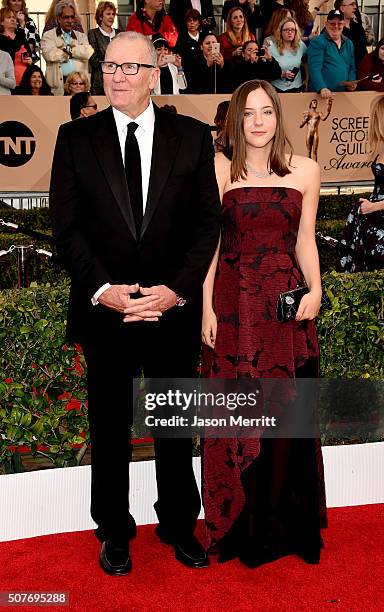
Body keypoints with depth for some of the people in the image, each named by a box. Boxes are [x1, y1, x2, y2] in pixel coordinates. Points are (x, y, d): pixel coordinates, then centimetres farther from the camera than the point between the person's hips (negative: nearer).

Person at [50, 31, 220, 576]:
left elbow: (208, 223, -1)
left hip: (175, 308, 0)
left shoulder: (193, 137, 2)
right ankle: (114, 531, 33)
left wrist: (177, 290, -13)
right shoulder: (75, 138, 2)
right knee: (110, 428, 13)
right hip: (104, 309, 0)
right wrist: (102, 289, -15)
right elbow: (66, 227, -2)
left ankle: (180, 526, 34)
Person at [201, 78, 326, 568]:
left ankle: (289, 521, 27)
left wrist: (315, 290, -6)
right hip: (235, 302, -2)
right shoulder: (220, 168, 1)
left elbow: (305, 241, 9)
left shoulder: (305, 170, 7)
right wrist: (207, 308, -5)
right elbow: (209, 243, 0)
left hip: (288, 302, 2)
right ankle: (242, 524, 22)